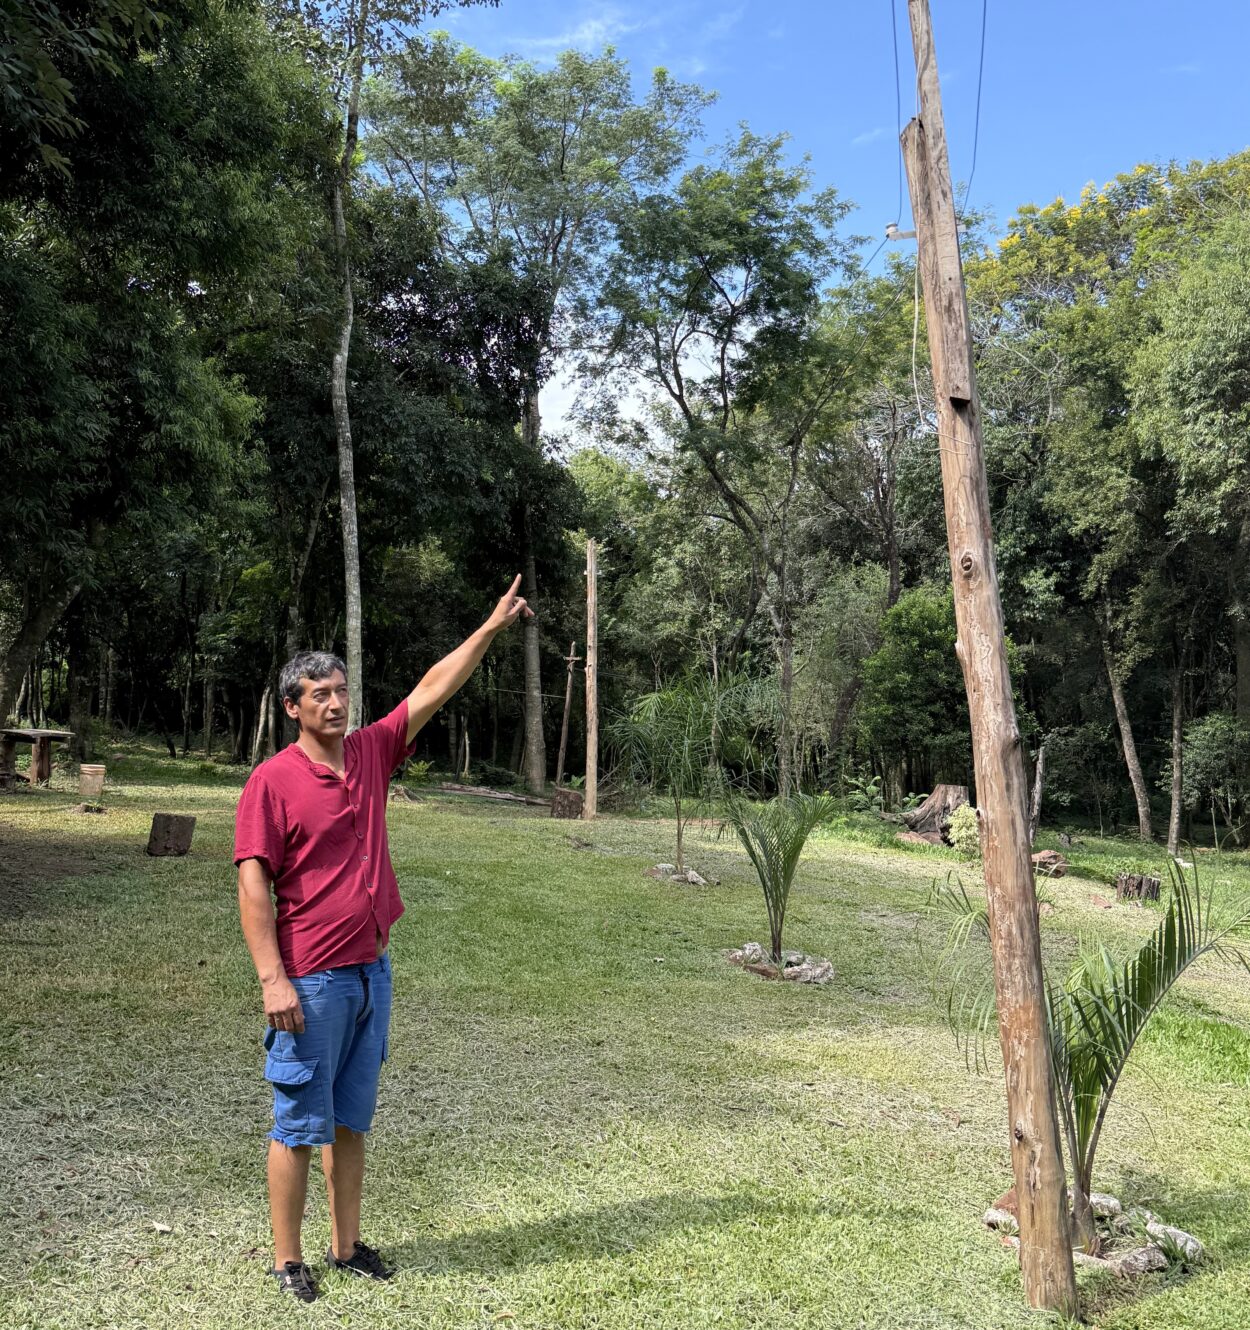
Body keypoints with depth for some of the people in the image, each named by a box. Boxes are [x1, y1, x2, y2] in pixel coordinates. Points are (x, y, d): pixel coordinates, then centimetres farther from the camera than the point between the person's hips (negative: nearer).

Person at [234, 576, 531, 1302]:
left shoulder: (370, 752, 5)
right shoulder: (272, 781, -11)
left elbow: (432, 690, 8)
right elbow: (253, 886, -14)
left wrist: (491, 627, 8)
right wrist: (273, 979, -19)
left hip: (373, 971, 6)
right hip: (311, 982, -6)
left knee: (352, 1121, 17)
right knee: (300, 1124, 6)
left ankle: (348, 1245, 30)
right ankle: (288, 1259, 22)